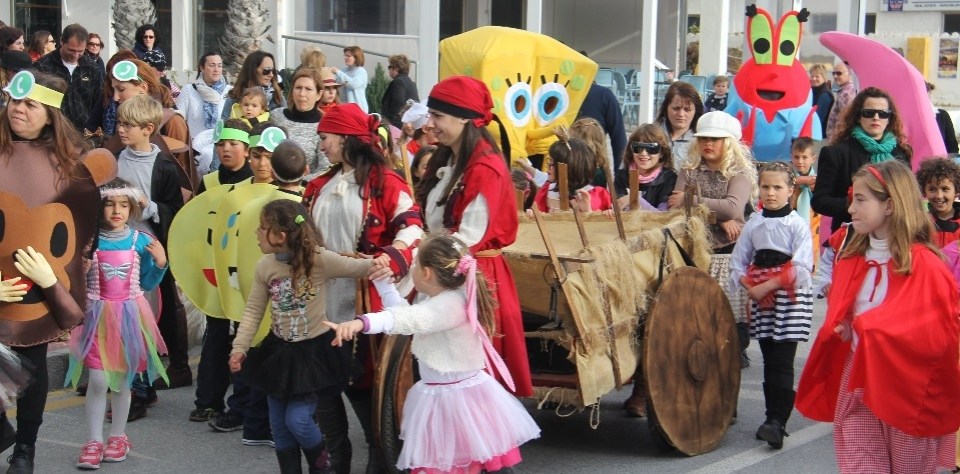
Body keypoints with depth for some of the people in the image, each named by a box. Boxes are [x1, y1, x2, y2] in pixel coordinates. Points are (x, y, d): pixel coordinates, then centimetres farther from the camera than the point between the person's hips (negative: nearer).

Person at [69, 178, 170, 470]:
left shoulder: (141, 241, -2)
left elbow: (147, 284, 6)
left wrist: (160, 263, -9)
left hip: (129, 317, 2)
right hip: (98, 316, -2)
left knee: (123, 379, 11)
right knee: (97, 380, -5)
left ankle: (118, 436, 26)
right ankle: (94, 441, 6)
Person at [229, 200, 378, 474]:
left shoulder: (319, 259, -19)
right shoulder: (265, 266, -5)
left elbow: (360, 268, -17)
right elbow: (253, 310, 2)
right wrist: (239, 347, -5)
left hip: (313, 351, -5)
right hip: (279, 350, 5)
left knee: (297, 420, -9)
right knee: (279, 425, 10)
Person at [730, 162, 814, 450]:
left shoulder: (797, 225, -5)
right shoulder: (753, 224, 10)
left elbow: (801, 268, -13)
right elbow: (738, 262, 12)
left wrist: (767, 286, -16)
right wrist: (750, 288, -6)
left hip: (790, 299, -5)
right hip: (760, 301, 5)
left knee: (782, 363, -10)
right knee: (770, 362, 10)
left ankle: (778, 422, -11)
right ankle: (773, 418, 19)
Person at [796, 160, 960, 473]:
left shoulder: (922, 263, -13)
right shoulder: (851, 256, 6)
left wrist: (868, 326, -17)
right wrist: (841, 328, -2)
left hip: (907, 387, -5)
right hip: (856, 381, 5)